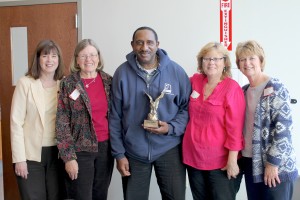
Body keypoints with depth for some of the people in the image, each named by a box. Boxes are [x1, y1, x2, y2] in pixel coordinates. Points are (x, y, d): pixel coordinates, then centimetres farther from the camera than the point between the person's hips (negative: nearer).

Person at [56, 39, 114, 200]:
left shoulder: (108, 81, 4)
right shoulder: (68, 84, -5)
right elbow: (62, 123, -7)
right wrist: (68, 157, -11)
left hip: (105, 147, 3)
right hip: (80, 149, -3)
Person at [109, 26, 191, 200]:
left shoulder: (176, 71, -5)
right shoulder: (122, 73, -4)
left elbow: (187, 107, 2)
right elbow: (115, 117, 0)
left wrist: (171, 127, -16)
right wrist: (119, 153, -1)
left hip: (169, 148, 0)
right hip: (134, 151, 1)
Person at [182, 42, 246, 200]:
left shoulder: (232, 88, -12)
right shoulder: (195, 81, 3)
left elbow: (235, 126, -15)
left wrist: (232, 159, -16)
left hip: (221, 161, -5)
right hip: (194, 157, 5)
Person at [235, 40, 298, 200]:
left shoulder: (275, 88, -11)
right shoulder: (244, 91, 10)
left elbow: (283, 128, -17)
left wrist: (273, 163, -18)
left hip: (276, 165, -6)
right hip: (250, 162, 7)